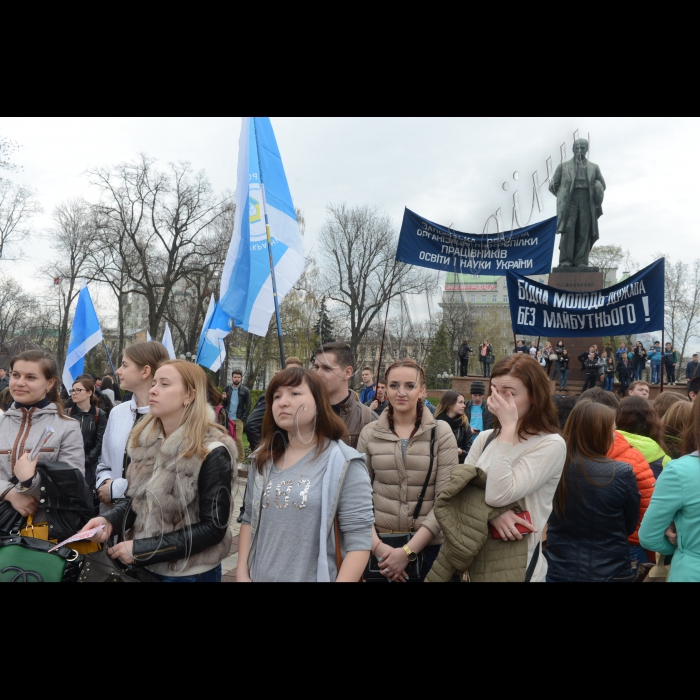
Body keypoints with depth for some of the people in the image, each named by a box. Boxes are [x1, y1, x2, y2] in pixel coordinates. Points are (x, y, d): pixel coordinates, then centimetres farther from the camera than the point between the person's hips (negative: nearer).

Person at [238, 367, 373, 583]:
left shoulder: (344, 463, -14)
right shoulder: (263, 459, 3)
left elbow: (359, 541, -16)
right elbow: (249, 520, 11)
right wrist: (242, 574, 3)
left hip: (315, 578, -5)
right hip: (260, 577, 5)